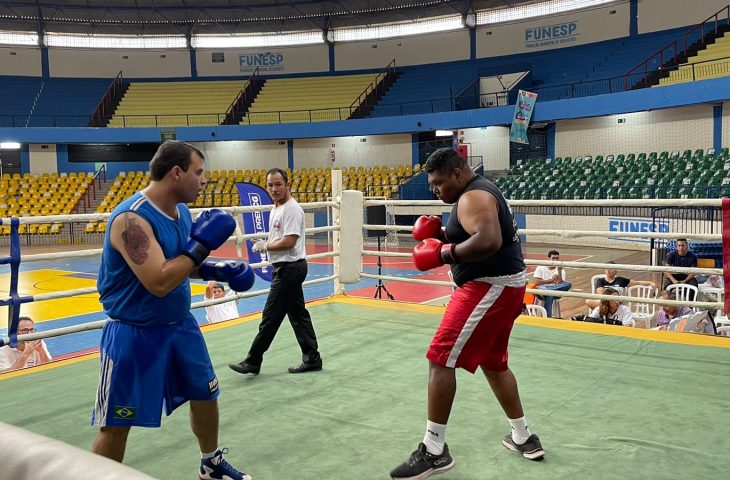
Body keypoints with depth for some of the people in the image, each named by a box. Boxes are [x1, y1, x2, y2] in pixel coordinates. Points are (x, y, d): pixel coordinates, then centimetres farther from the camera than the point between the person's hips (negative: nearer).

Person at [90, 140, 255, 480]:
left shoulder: (181, 210, 1)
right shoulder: (132, 218, -26)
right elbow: (159, 282, -35)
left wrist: (220, 271, -1)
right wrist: (202, 244, -26)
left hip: (180, 324, 9)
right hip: (135, 333, -8)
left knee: (205, 394, 20)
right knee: (116, 424, 2)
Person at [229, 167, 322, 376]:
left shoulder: (292, 209, -17)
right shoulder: (276, 209, 16)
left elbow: (289, 241, -23)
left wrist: (265, 246, -10)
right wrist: (264, 244, 6)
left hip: (290, 268, -11)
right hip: (285, 268, 11)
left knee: (270, 317, -3)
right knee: (298, 314, 13)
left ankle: (253, 362, 7)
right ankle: (312, 359, 19)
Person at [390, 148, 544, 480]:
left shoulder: (473, 197, -15)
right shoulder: (481, 192, 18)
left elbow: (489, 241, -31)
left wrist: (443, 254, -23)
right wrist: (440, 235, 6)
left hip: (489, 288, -11)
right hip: (501, 285, 11)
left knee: (440, 360, -9)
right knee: (493, 363, 22)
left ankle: (434, 451, -3)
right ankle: (524, 439, 33)